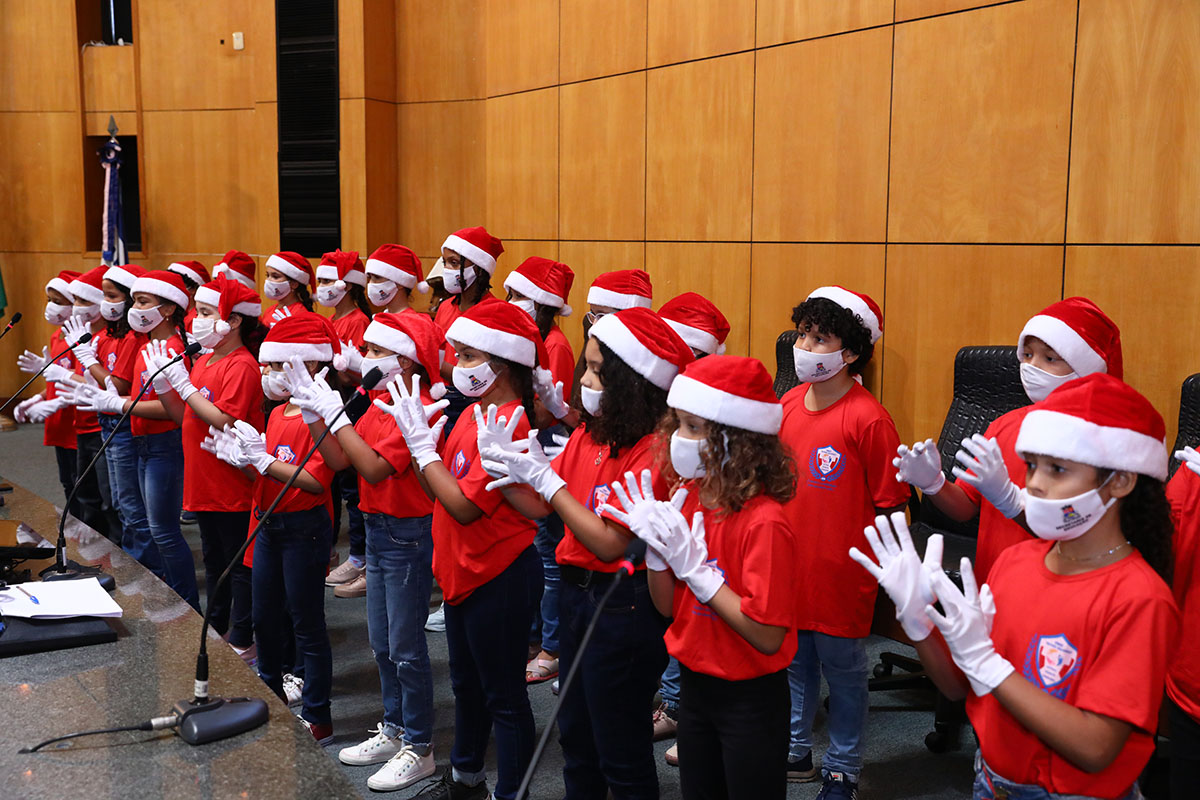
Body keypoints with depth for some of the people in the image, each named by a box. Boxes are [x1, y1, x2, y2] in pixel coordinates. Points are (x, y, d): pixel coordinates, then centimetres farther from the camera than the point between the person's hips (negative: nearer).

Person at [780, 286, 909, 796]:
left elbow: (888, 506, -12)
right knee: (794, 663, 20)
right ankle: (795, 753, 38)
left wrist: (868, 564, -11)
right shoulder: (788, 404, 2)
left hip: (841, 576, -6)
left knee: (843, 672, 11)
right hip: (788, 567, 6)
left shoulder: (868, 418, -17)